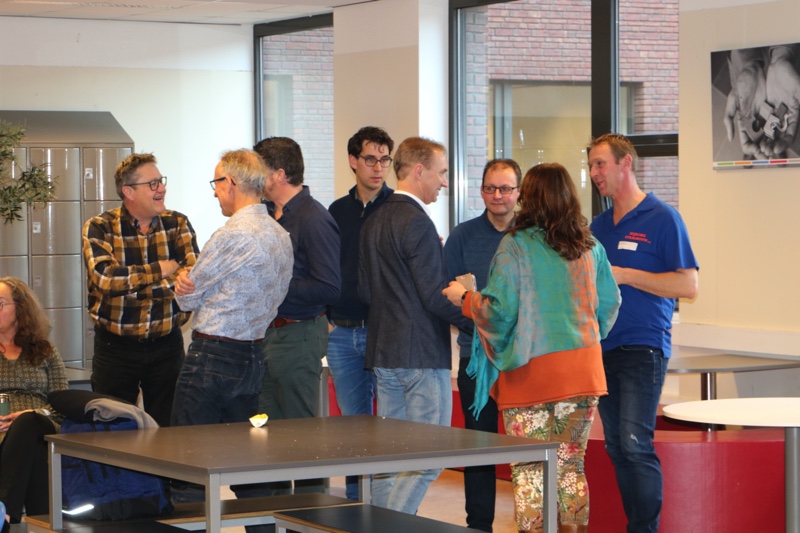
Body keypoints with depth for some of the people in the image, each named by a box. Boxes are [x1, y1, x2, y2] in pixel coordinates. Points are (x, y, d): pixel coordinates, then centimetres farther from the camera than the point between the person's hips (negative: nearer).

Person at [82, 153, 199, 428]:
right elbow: (106, 278, -21)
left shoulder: (177, 224, 4)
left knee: (167, 427, 6)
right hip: (116, 346, -2)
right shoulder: (99, 228, -5)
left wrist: (133, 281, -25)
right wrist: (162, 270, -13)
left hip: (167, 343, 2)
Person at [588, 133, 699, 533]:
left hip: (643, 347, -7)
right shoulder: (598, 226, 15)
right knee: (616, 447, 8)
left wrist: (625, 275, -15)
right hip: (603, 347, 7)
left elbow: (688, 285, -12)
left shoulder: (662, 219, -5)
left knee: (636, 444, -14)